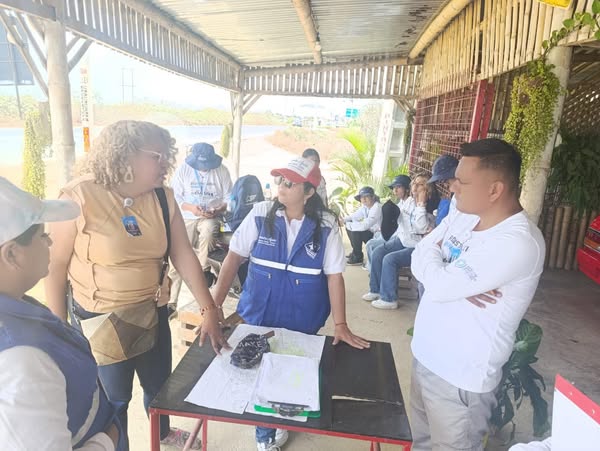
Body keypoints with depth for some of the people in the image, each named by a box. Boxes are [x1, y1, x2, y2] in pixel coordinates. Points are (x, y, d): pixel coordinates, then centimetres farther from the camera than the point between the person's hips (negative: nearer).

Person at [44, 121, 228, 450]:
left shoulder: (163, 198, -7)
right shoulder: (79, 197, -20)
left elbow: (184, 256, -7)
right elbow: (56, 265, -13)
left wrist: (210, 310, -10)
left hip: (153, 312, 5)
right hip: (99, 320, -4)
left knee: (160, 383, 25)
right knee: (112, 398, 17)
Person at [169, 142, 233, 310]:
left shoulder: (222, 170, 0)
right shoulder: (183, 170, -1)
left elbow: (228, 198, 1)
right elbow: (174, 197, -3)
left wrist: (218, 210, -19)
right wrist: (191, 208, -20)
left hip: (211, 217, -1)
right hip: (186, 218, 1)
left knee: (208, 230, -38)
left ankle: (204, 269, -16)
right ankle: (171, 301, 5)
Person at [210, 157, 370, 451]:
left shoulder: (326, 225, -10)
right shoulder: (260, 214, -8)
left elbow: (334, 275, -7)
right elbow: (234, 257, -5)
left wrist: (340, 325, -9)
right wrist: (214, 305, -10)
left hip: (303, 323, 0)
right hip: (258, 316, 1)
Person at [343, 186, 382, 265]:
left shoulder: (377, 208, -25)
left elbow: (365, 225, -32)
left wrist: (348, 224, -26)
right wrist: (343, 220, -13)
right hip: (371, 232, 9)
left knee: (355, 231, -23)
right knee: (349, 228, 6)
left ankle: (358, 257, -5)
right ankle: (355, 252, 17)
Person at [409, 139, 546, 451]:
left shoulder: (518, 243, -27)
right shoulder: (462, 216, 0)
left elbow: (438, 286, -28)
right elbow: (418, 259, -1)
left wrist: (433, 253, -7)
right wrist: (455, 281, -20)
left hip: (461, 376, -7)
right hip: (425, 355, 7)